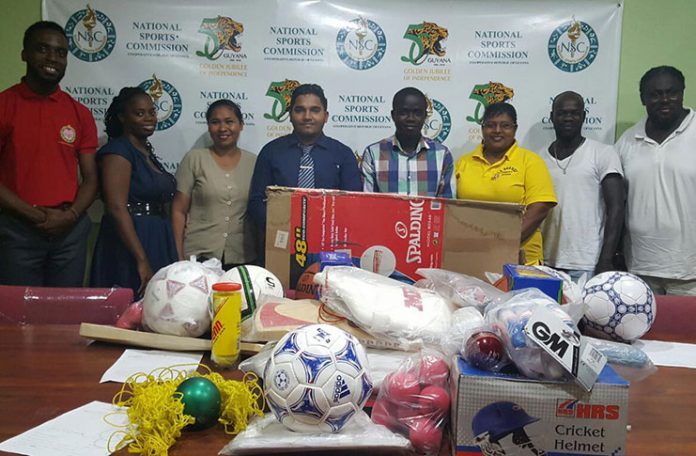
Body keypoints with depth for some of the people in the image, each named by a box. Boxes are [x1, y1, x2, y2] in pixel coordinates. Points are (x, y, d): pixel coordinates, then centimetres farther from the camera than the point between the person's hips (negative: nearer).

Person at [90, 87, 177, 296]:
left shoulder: (147, 150, 15)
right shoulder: (117, 151, -11)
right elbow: (117, 208, -20)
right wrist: (142, 261, -24)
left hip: (158, 244, 8)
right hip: (129, 244, -8)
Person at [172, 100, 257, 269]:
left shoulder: (253, 162, 5)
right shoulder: (194, 159, 0)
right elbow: (179, 211, -1)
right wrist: (179, 257, -6)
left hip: (242, 258, 2)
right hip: (197, 256, -2)